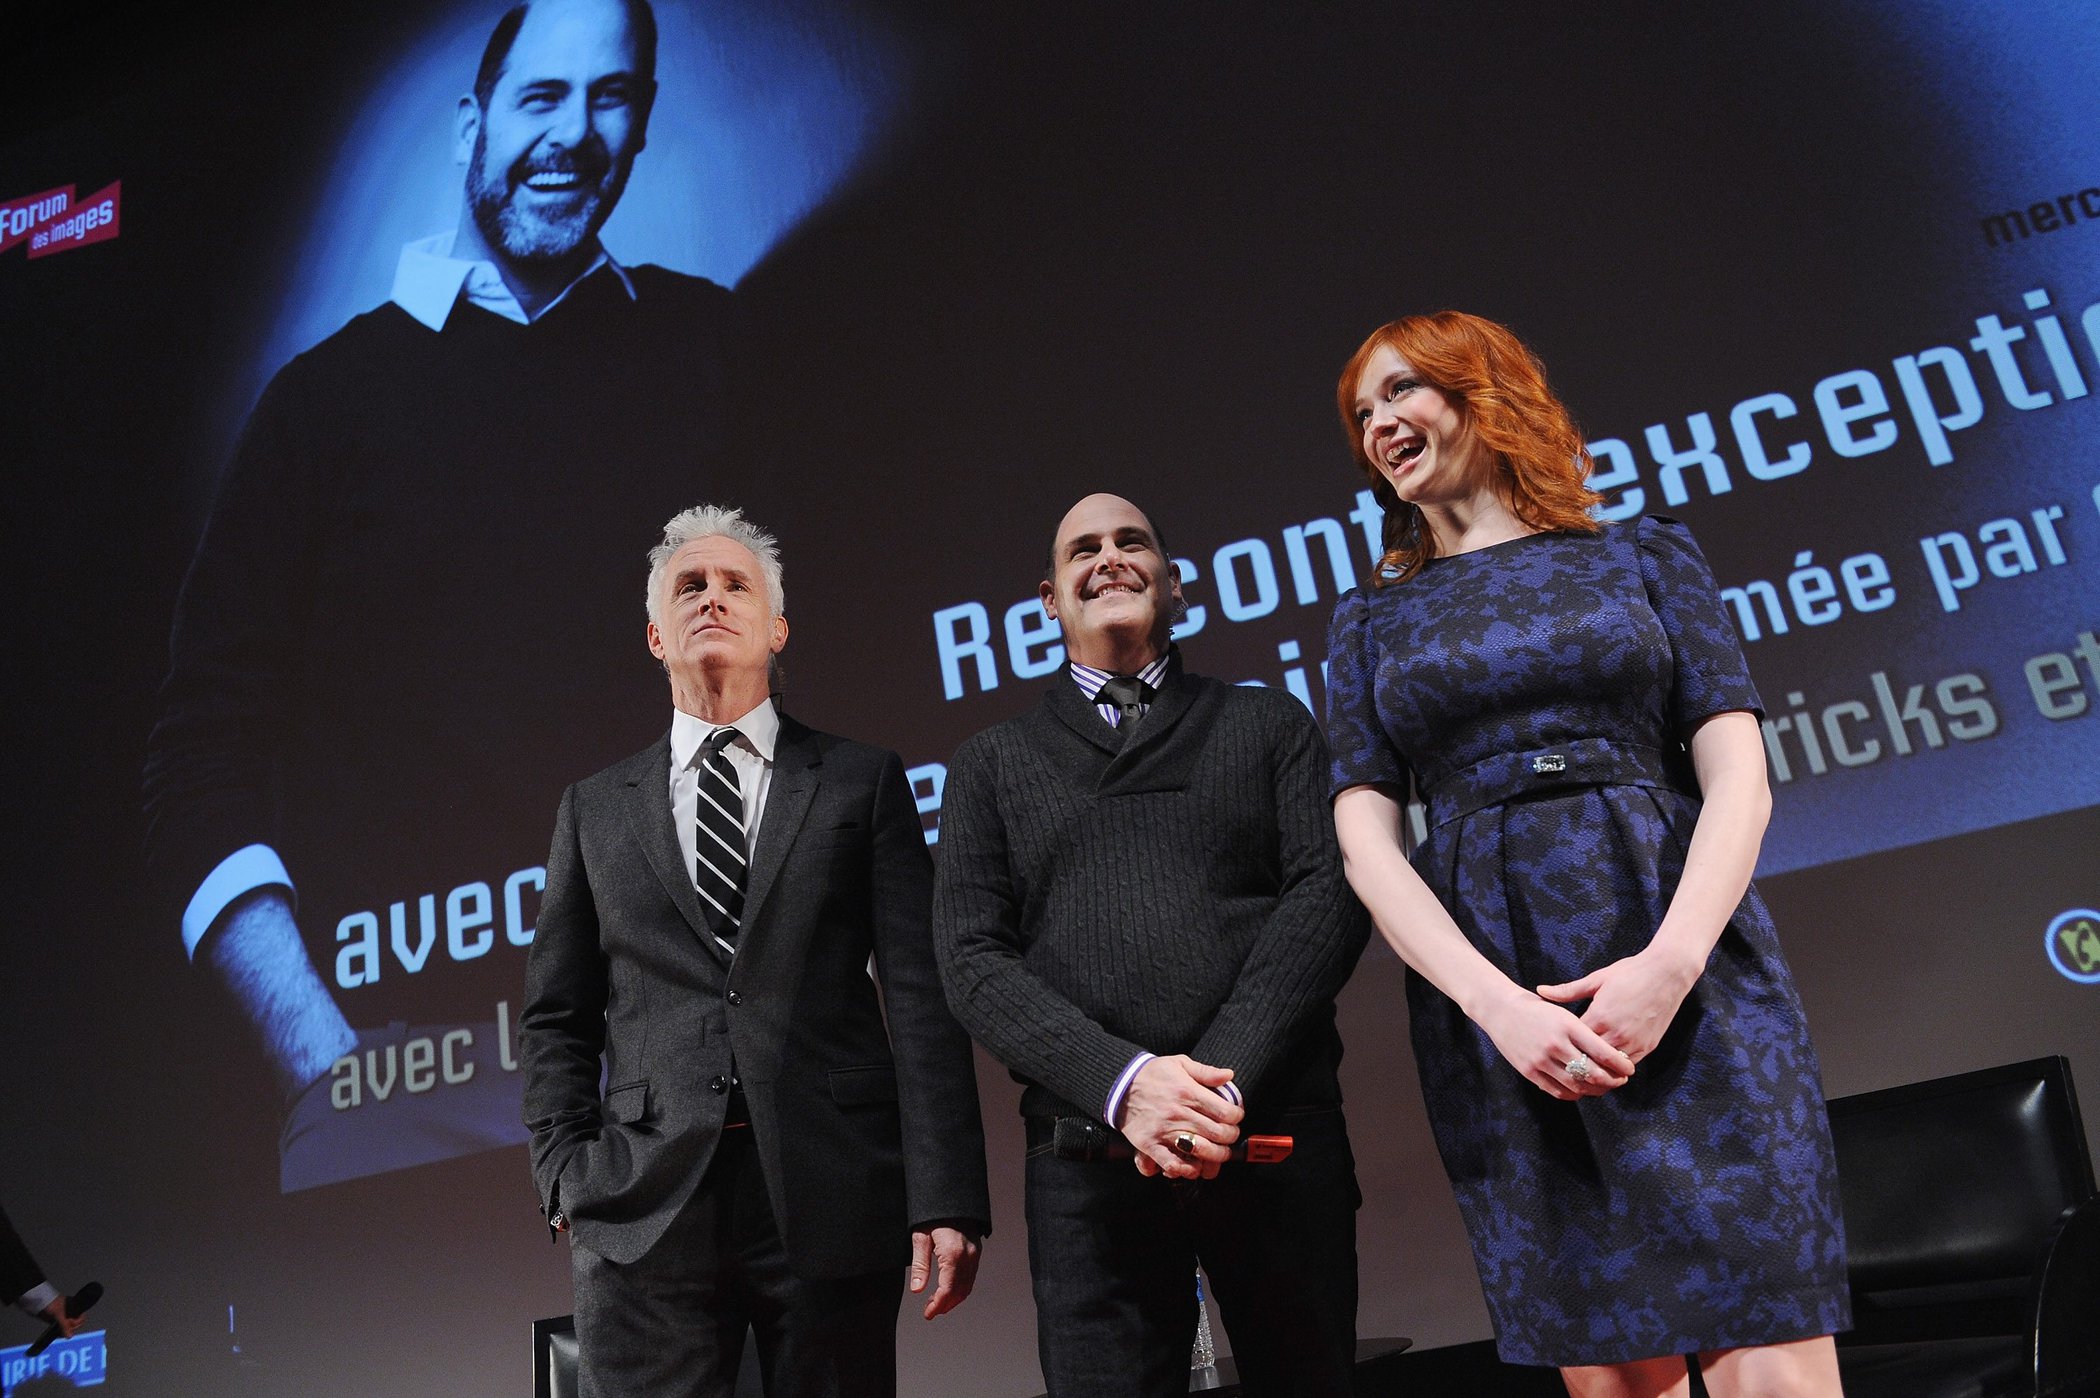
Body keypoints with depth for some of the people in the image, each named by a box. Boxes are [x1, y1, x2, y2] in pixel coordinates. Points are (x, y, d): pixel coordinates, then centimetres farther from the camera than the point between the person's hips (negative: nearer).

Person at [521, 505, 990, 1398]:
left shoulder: (862, 782, 8)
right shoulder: (595, 809, 14)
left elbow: (921, 996, 1)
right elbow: (557, 1020, 15)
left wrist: (946, 1199, -7)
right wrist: (568, 1180, 1)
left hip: (833, 1199, -1)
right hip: (643, 1213, 1)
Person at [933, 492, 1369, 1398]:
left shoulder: (1271, 725, 14)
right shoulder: (991, 764, 14)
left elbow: (1329, 891, 1)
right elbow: (972, 959, 3)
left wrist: (1228, 1079, -12)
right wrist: (1123, 1082, -13)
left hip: (1276, 1133, 1)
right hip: (1088, 1155, 0)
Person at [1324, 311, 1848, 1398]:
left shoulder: (1643, 553, 11)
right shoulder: (1372, 615, 13)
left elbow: (1736, 777, 1)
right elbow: (1368, 842, 3)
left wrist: (1672, 962, -15)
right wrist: (1494, 1000, -13)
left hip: (1685, 965, -1)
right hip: (1483, 980, 1)